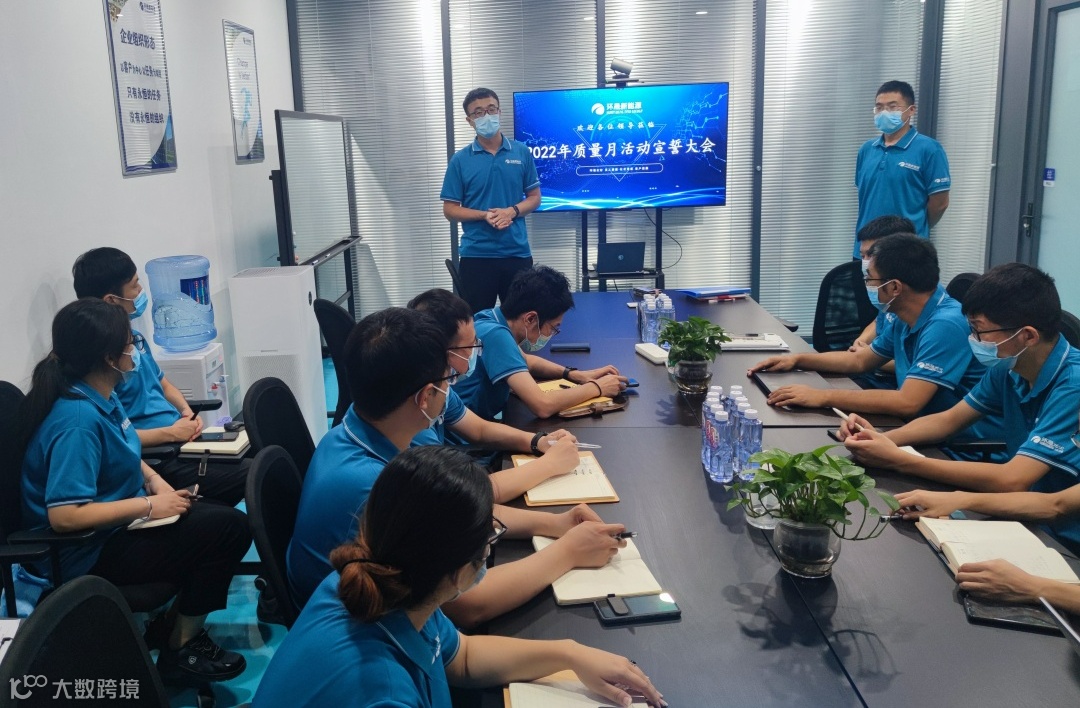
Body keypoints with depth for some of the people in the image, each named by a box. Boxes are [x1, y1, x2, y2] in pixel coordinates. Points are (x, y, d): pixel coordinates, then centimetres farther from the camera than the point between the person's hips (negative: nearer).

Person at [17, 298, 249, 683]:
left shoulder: (100, 395, 0)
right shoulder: (78, 420, -29)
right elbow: (64, 516, -33)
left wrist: (154, 479, 2)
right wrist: (149, 505, -25)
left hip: (117, 524, 10)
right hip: (90, 554, -9)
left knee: (222, 514, 6)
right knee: (229, 528, -15)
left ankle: (177, 621, 14)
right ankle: (180, 649, 1)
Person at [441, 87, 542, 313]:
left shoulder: (522, 152, 4)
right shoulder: (460, 160, 0)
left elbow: (534, 197, 8)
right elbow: (450, 210, 0)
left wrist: (512, 211, -12)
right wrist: (484, 215, -15)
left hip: (517, 252, 2)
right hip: (476, 255, -1)